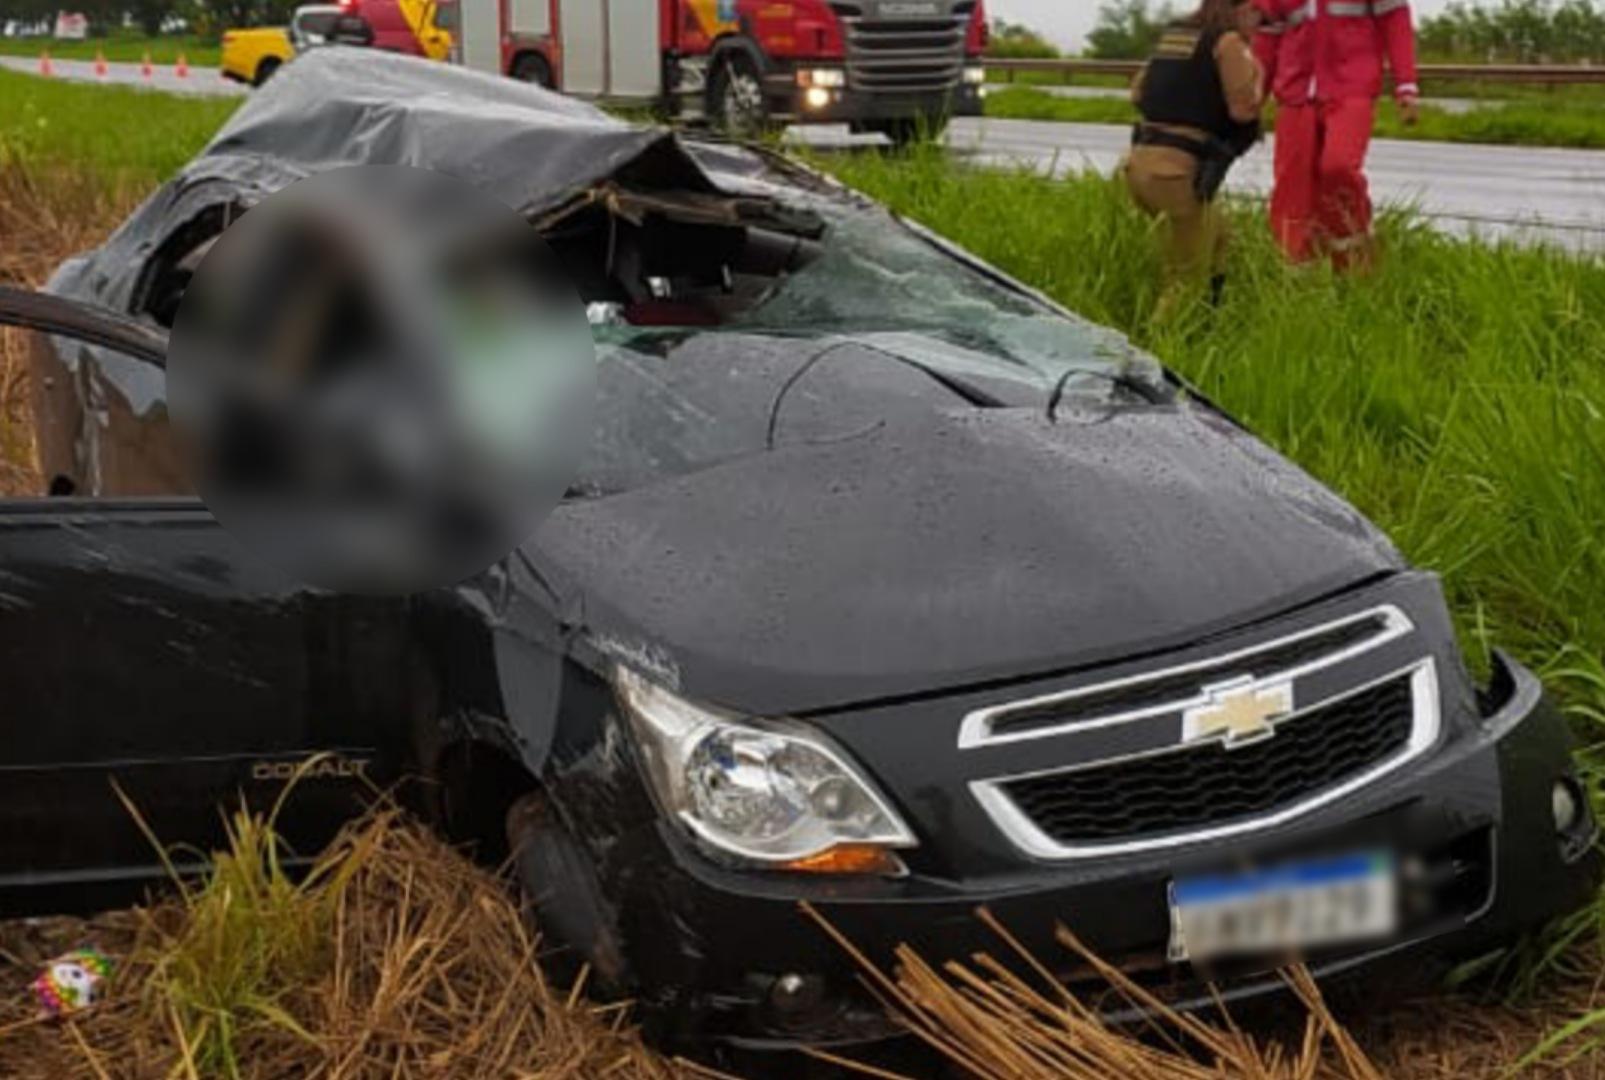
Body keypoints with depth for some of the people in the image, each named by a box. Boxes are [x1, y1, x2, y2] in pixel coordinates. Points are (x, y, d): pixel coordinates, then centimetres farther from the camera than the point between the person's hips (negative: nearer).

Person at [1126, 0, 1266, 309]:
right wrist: (1256, 73, 8)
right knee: (1186, 278, 0)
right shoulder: (1229, 42, -5)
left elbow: (1137, 93, 21)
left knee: (1215, 234, 26)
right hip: (1176, 170, -8)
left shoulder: (1172, 35, 17)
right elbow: (1243, 109, -10)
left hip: (1141, 160, 8)